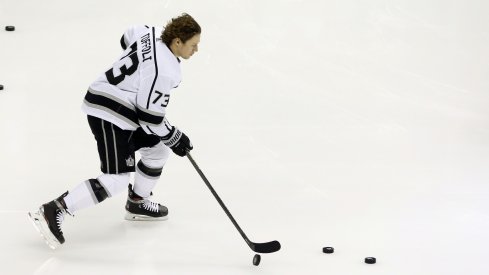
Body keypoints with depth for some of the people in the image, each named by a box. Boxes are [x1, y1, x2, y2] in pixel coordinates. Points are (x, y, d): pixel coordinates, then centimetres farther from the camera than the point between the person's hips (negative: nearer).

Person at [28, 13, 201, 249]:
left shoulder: (154, 34, 1)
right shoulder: (164, 71, -25)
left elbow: (128, 37, 24)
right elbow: (150, 118, -21)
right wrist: (175, 138, -6)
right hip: (108, 115, -10)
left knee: (158, 148, 19)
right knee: (117, 180, -13)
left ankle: (137, 203, 34)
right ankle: (53, 211, -13)